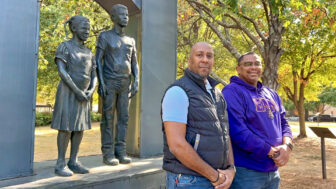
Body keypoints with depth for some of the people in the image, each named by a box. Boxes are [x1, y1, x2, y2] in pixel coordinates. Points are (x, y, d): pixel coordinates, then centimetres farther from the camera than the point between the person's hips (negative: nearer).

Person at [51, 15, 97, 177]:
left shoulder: (88, 52, 14)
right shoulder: (64, 47, -5)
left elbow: (93, 75, 9)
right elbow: (62, 72, -15)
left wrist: (90, 91, -9)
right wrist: (77, 91, -20)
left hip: (83, 95, 6)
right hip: (68, 93, -6)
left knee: (80, 127, 4)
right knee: (66, 127, -7)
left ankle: (73, 162, 11)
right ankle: (60, 164, 2)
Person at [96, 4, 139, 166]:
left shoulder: (131, 41, 17)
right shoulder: (105, 36, 2)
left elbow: (134, 63, 15)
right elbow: (98, 60, -5)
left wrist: (136, 81, 0)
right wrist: (101, 82, -16)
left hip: (125, 84, 5)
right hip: (109, 82, -5)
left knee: (124, 118, 1)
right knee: (108, 119, -3)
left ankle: (120, 152, 7)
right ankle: (108, 154, 2)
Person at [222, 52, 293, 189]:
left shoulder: (271, 94, 12)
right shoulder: (232, 92, -14)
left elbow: (283, 123, 13)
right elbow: (237, 131, -23)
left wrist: (287, 145, -9)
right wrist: (273, 152, -17)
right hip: (245, 172, -7)